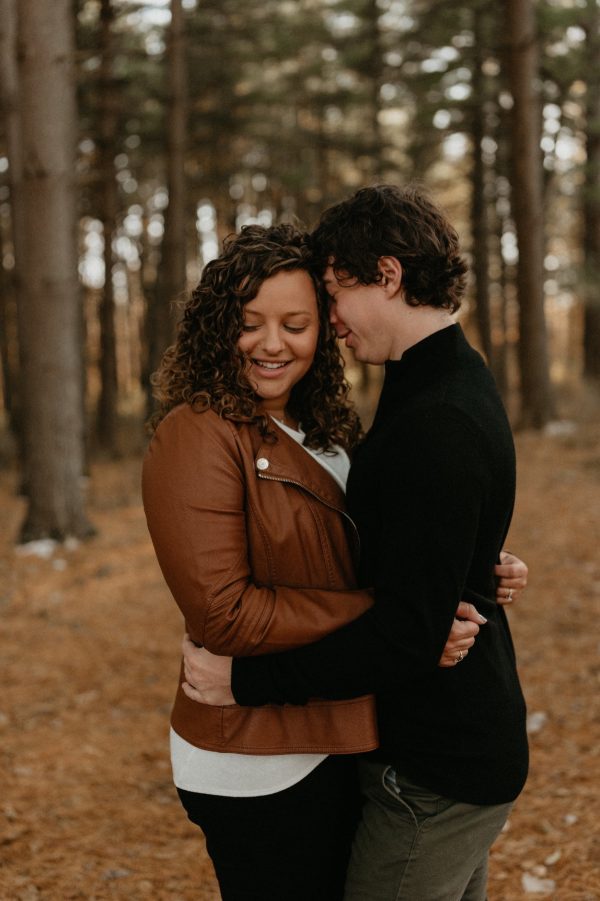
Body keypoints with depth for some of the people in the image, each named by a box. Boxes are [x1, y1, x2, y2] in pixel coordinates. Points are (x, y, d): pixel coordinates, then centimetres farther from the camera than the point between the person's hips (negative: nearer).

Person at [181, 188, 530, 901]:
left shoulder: (437, 428, -26)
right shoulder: (455, 383, 8)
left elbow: (407, 634, -28)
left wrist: (247, 680, -22)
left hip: (438, 775, -10)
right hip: (466, 743, 10)